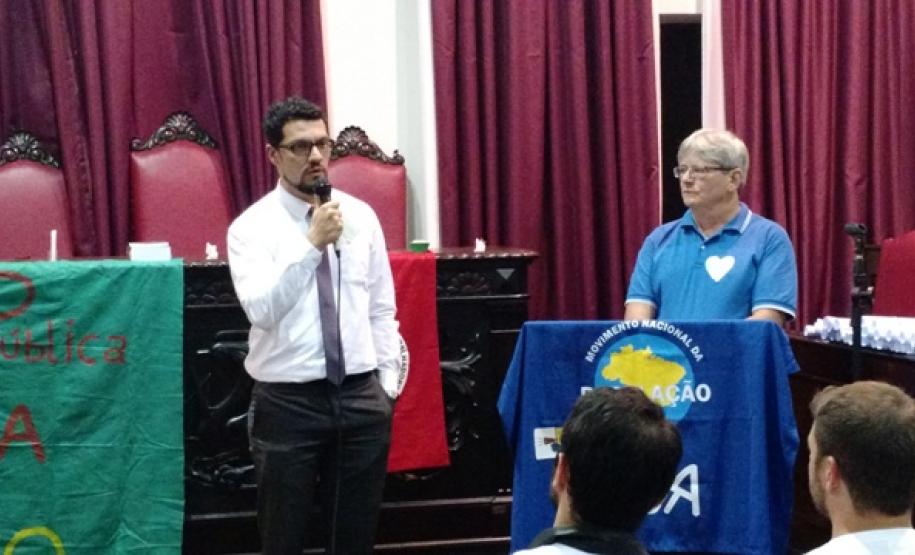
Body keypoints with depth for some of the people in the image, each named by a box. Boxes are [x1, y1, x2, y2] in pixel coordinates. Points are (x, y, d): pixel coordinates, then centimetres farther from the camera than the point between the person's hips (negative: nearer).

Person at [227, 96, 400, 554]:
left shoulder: (362, 216, 6)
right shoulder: (252, 226, -6)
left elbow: (381, 308, 11)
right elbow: (261, 310, -20)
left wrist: (387, 384, 6)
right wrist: (313, 244, -25)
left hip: (362, 397, 3)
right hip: (287, 401, -3)